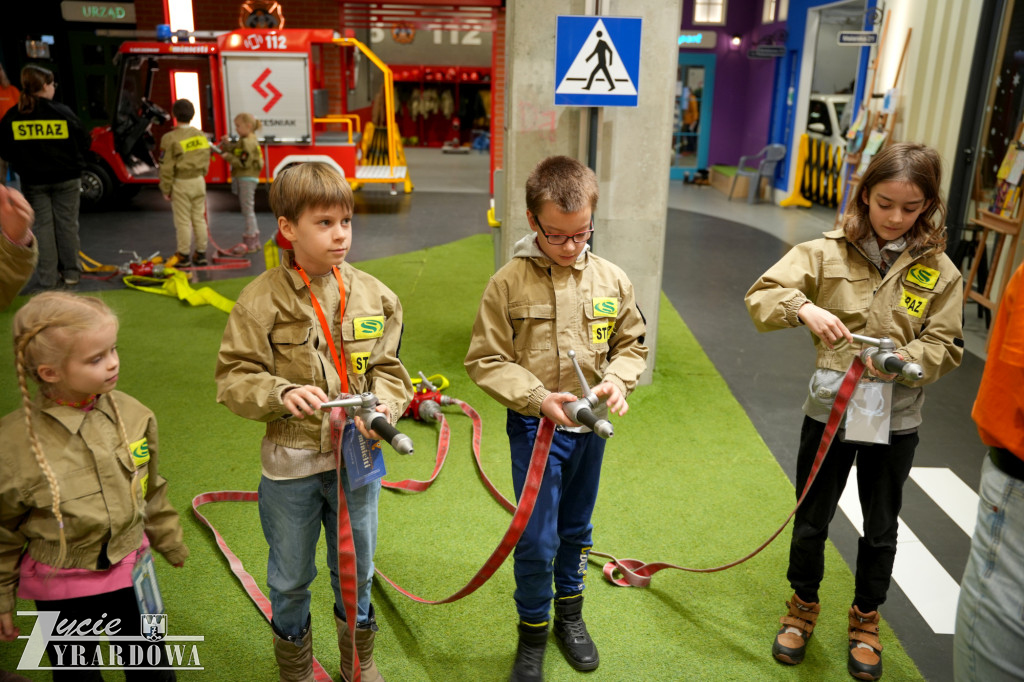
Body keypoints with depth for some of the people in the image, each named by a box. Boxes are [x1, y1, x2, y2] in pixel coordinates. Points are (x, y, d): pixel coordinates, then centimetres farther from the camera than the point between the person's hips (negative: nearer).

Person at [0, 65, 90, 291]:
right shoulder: (62, 112, -11)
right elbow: (83, 143, -3)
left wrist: (23, 164, 18)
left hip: (33, 181, 2)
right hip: (66, 178, -2)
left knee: (43, 225, 8)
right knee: (67, 223, 8)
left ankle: (48, 277, 9)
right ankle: (71, 272, 14)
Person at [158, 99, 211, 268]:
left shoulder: (170, 138, -13)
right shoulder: (201, 135, 3)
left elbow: (167, 167, -11)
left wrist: (165, 189, -3)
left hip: (181, 184, -5)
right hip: (199, 181, 5)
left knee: (182, 221, 2)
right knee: (199, 218, 12)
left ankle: (183, 256, 10)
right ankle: (201, 253, 18)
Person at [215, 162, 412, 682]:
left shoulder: (374, 295, -4)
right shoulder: (262, 299, -13)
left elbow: (387, 367, 2)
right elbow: (233, 378, -11)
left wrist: (384, 404, -18)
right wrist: (282, 394, -29)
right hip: (291, 463, -2)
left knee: (356, 567, 21)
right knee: (290, 578, 18)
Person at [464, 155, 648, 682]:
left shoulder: (612, 280, -4)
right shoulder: (508, 283, -13)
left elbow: (632, 343, 8)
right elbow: (485, 359, -10)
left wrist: (617, 380, -13)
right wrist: (538, 398, -21)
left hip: (591, 427, 4)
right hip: (535, 428, -3)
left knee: (576, 529, 21)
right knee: (537, 540, 3)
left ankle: (570, 613, 45)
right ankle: (532, 635, 28)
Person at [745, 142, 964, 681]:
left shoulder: (939, 271, -3)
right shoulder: (828, 252, -8)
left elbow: (946, 346, -3)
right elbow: (761, 296, -15)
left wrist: (905, 360, -24)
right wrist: (803, 308, -34)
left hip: (896, 419, 1)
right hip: (830, 409, -1)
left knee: (881, 528, 18)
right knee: (812, 520, 14)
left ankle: (865, 617, 42)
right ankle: (803, 605, 39)